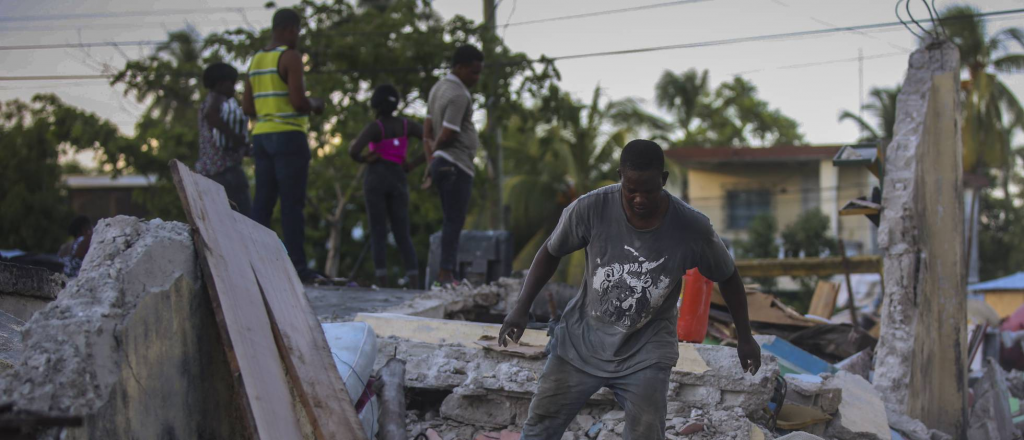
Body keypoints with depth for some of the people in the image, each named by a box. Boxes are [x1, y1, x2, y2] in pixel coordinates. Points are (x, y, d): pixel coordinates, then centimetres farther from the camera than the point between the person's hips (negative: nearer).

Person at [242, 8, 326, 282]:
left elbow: (248, 108, 16)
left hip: (262, 136, 7)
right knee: (292, 203, -7)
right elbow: (298, 101, -17)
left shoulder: (256, 60, 15)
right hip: (289, 136, -7)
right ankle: (297, 265, -9)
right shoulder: (291, 57, -9)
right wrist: (314, 105, 2)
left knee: (263, 202, 6)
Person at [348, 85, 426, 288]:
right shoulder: (408, 125, 7)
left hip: (375, 178, -3)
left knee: (378, 232, 1)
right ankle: (415, 282, -11)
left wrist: (362, 159, 3)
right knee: (403, 235, 5)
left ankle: (382, 283, -8)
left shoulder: (374, 127, -6)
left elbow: (354, 151, -19)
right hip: (398, 180, 3)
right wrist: (414, 164, 6)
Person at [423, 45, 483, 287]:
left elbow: (428, 128, 18)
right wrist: (436, 149, 0)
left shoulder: (438, 88, 16)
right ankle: (446, 272, -10)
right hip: (456, 164, -10)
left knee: (452, 221, 12)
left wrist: (431, 155, 12)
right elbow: (447, 135, -20)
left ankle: (445, 273, 10)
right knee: (454, 222, -8)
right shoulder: (458, 95, -16)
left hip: (442, 164, 10)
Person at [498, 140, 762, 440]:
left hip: (646, 351, -1)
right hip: (583, 339, 1)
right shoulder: (590, 209, -20)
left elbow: (727, 277, -1)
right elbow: (551, 252, -2)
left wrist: (744, 337, 6)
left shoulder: (693, 229, -20)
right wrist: (521, 309, -7)